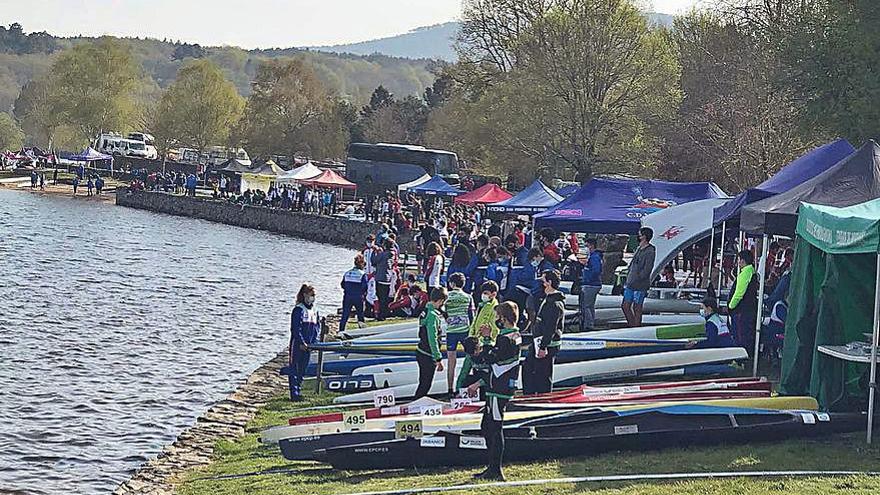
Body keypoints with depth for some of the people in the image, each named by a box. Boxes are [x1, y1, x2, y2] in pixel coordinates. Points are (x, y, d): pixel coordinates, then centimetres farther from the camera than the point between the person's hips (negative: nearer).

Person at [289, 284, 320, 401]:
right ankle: (294, 393, -5)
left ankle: (298, 391, 19)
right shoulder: (298, 310, -10)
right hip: (297, 344, -7)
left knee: (303, 369, 12)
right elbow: (296, 328, -13)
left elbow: (317, 326, 12)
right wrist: (301, 343, -16)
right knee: (294, 368, -4)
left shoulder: (314, 310, 12)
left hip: (308, 345, 7)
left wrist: (313, 342, 0)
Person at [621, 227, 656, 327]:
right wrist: (627, 281, 14)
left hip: (640, 285, -9)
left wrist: (637, 280, -19)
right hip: (630, 285, 9)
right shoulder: (639, 249, 17)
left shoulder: (650, 251, -10)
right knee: (625, 306, 8)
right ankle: (632, 326, 16)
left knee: (637, 308, -4)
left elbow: (647, 269, -16)